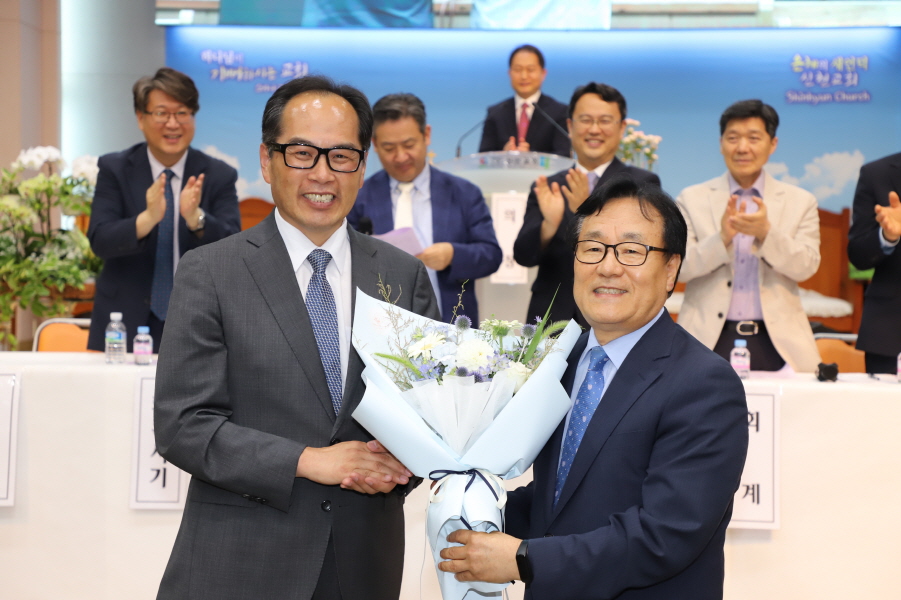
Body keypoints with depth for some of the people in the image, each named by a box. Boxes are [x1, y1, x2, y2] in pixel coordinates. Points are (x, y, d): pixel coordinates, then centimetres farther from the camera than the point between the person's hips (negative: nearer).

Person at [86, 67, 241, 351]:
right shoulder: (114, 169, 0)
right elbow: (99, 241, -12)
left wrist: (195, 217, -30)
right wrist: (148, 218, -31)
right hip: (125, 323, 0)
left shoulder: (219, 176, 0)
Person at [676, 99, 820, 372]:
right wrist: (722, 237, -18)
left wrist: (766, 233, -20)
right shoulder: (691, 199, 8)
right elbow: (678, 268, -2)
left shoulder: (800, 202, 10)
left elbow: (806, 267, -3)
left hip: (777, 343, 1)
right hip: (710, 340, 0)